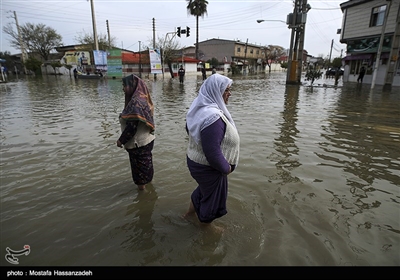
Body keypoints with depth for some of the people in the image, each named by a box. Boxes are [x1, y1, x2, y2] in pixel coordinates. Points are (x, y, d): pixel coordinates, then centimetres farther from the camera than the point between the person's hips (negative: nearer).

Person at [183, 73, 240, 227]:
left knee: (204, 189, 33)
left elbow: (189, 128, 13)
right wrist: (226, 167, -17)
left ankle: (189, 212, 56)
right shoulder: (213, 117, -33)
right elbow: (213, 153, -33)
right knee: (212, 197, 18)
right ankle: (206, 226, 45)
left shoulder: (200, 109, -3)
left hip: (195, 160, 9)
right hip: (208, 167, -9)